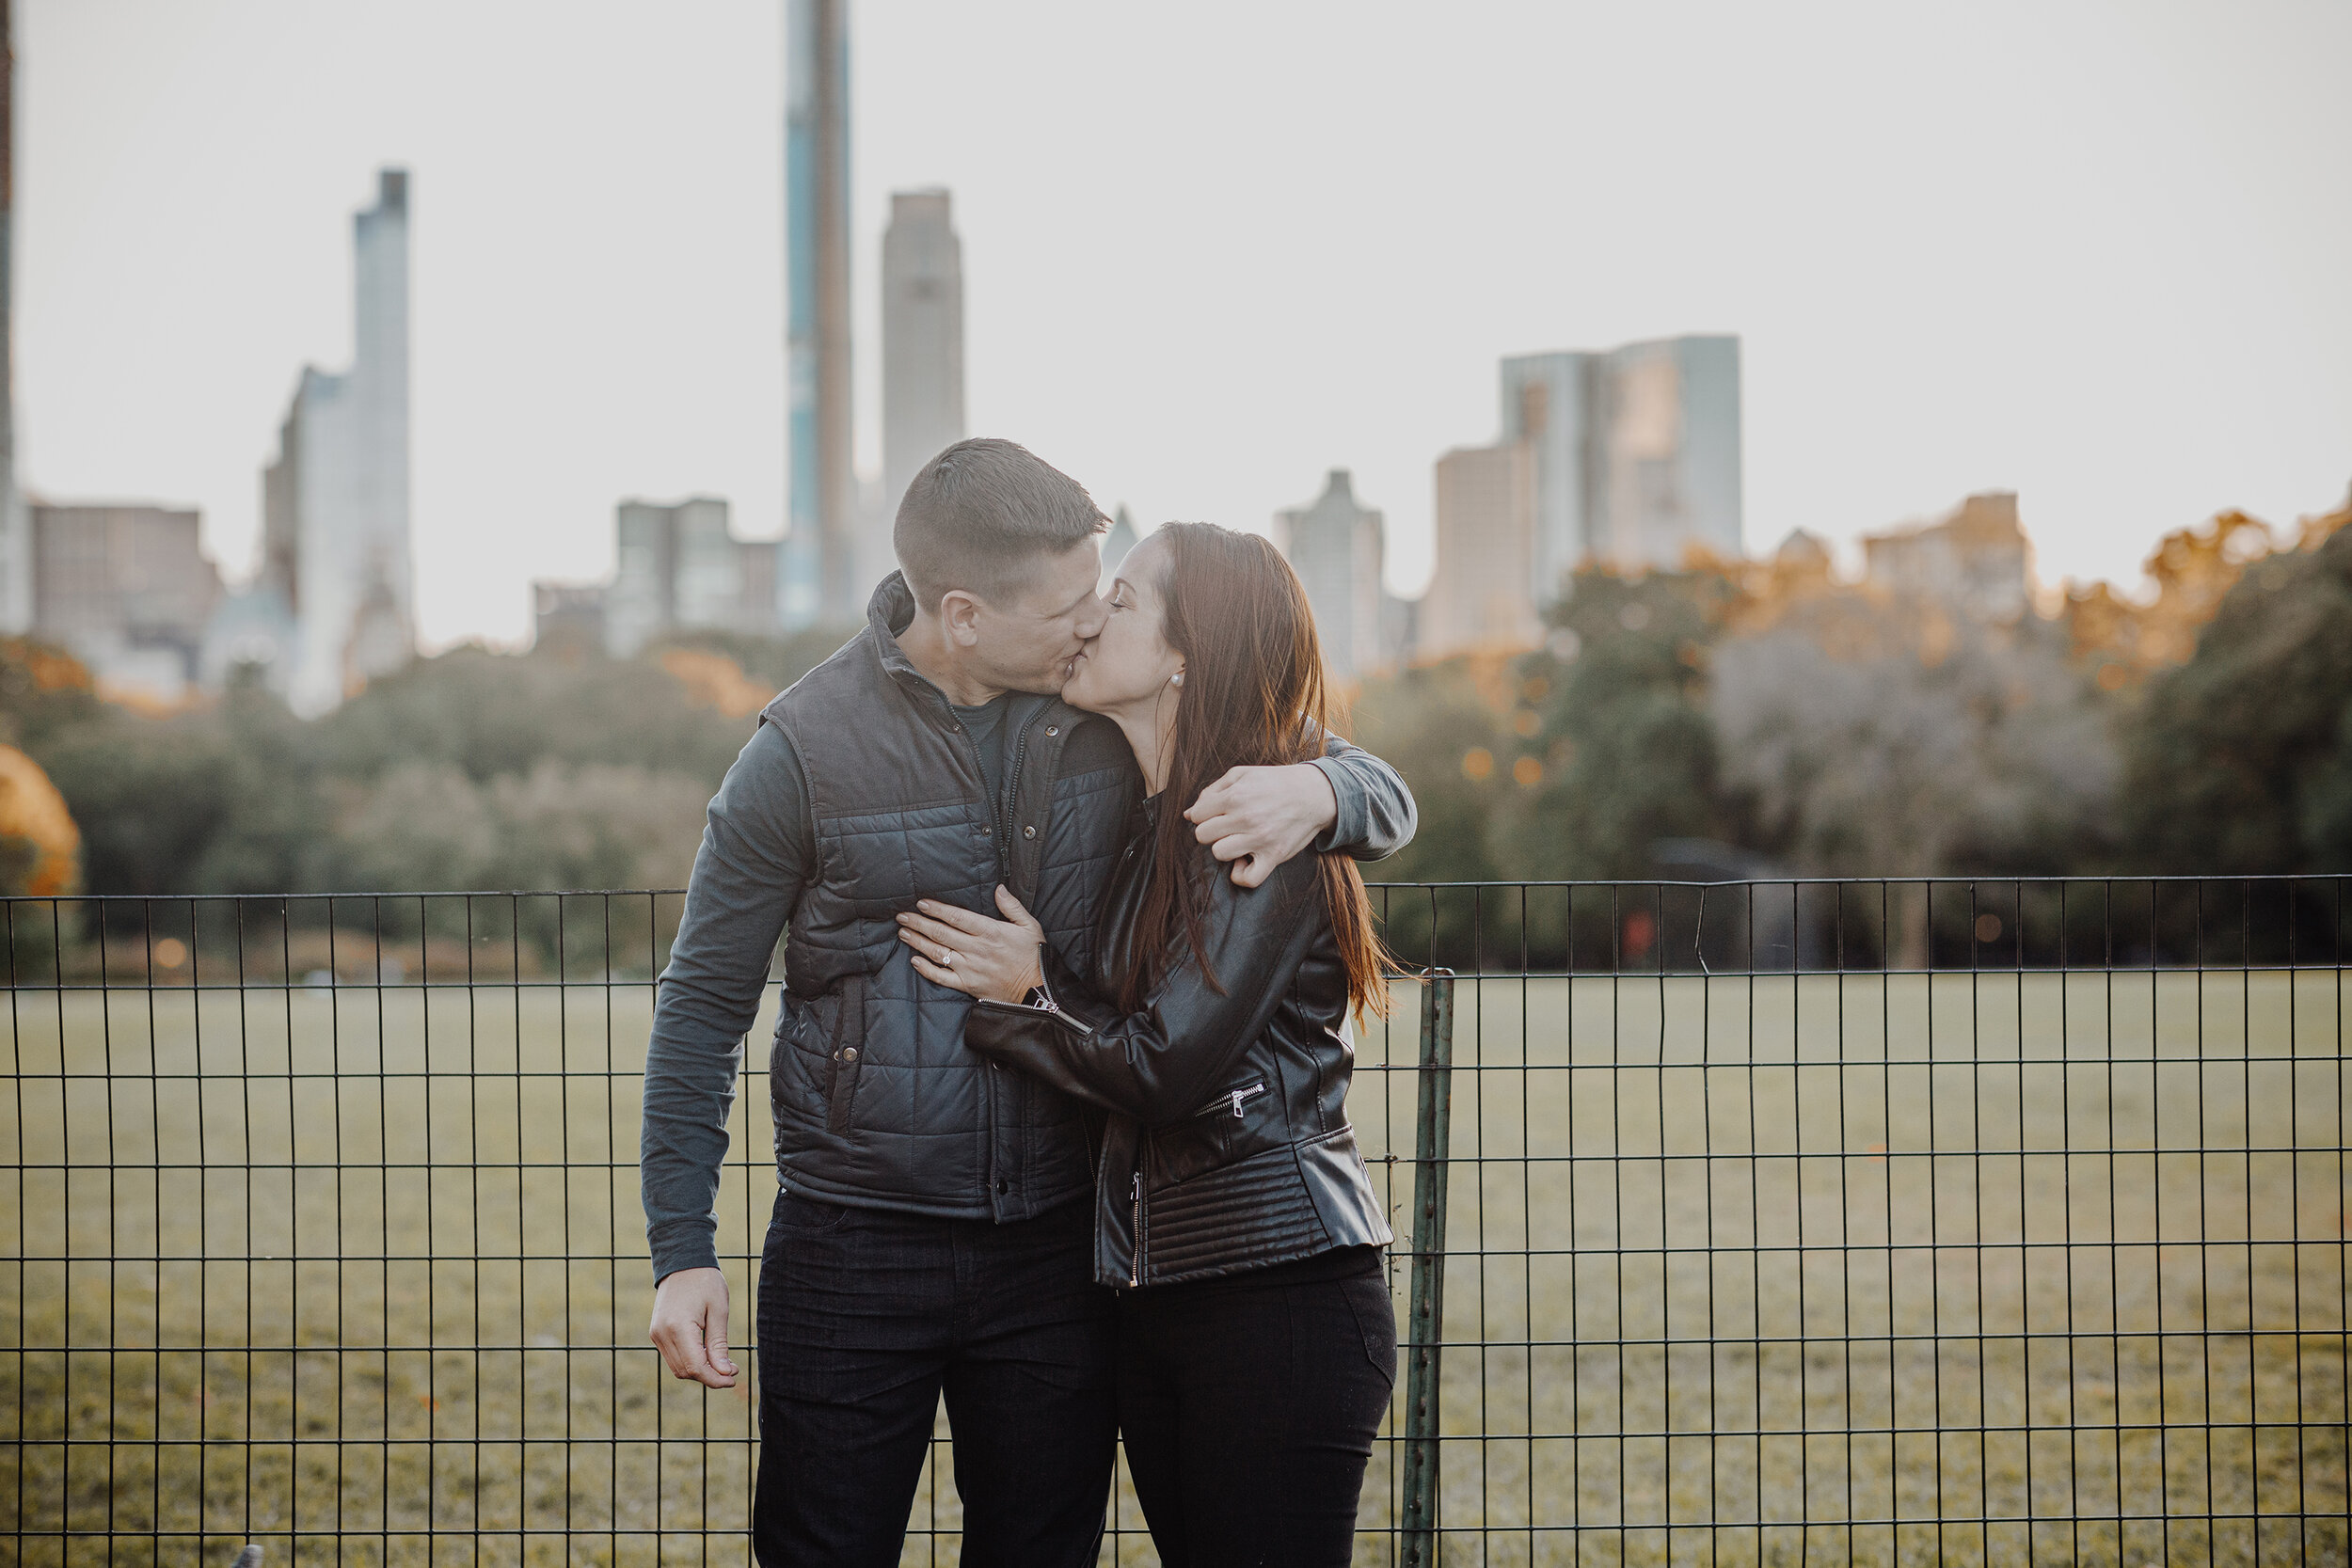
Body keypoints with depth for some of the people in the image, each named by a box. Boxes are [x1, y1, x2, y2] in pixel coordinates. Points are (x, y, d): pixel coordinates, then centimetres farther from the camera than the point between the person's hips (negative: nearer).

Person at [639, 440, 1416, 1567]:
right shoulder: (806, 748, -8)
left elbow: (1387, 801, 5)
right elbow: (704, 1004, -1)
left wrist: (1316, 791, -20)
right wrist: (681, 1247, -6)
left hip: (1054, 1252, 3)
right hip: (854, 1250, -3)